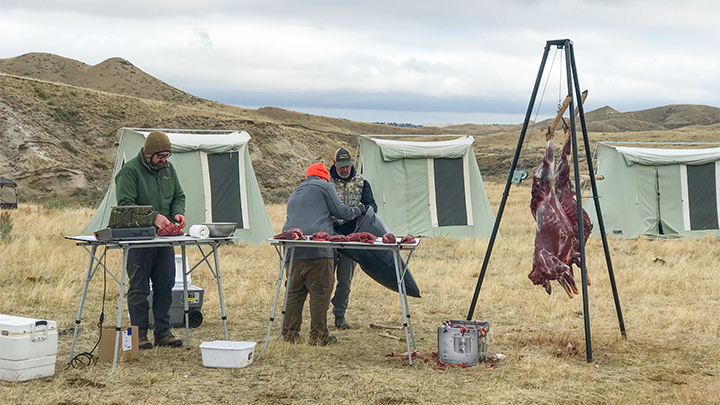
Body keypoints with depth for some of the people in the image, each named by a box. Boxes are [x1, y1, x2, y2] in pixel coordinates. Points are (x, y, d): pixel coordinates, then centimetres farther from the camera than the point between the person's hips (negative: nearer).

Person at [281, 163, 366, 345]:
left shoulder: (295, 193, 29)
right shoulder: (324, 186, 8)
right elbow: (342, 212, 6)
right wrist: (359, 210, 24)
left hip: (292, 248, 7)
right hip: (317, 249, -7)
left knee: (294, 290, 13)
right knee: (320, 292, -1)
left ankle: (289, 332, 13)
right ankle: (318, 335, -1)